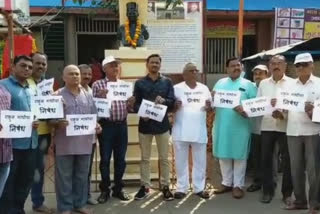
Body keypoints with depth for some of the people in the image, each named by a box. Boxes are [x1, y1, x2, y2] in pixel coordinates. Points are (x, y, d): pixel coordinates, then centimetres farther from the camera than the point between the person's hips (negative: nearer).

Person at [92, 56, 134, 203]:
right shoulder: (98, 85, 1)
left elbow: (128, 107, 15)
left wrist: (130, 104, -7)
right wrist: (99, 96, -21)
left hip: (122, 125, 4)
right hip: (106, 125, -3)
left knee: (120, 159, 9)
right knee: (105, 159, 3)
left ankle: (118, 188, 22)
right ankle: (105, 190, 16)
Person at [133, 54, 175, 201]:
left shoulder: (167, 82, 6)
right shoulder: (140, 83, 5)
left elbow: (172, 101, -1)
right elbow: (135, 104, 0)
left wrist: (164, 100, -23)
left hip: (162, 124, 0)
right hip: (145, 124, 0)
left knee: (164, 158, 7)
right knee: (145, 158, 9)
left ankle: (165, 186, 18)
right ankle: (145, 186, 19)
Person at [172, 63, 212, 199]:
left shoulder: (204, 88, 9)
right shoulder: (177, 88, -1)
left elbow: (210, 107, 14)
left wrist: (209, 106, -9)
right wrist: (175, 106, -22)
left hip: (199, 131, 3)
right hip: (181, 131, -3)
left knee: (200, 161, 8)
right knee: (181, 161, 6)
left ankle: (199, 188, 20)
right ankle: (181, 188, 16)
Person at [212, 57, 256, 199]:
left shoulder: (247, 84, 2)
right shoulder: (220, 83, 13)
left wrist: (245, 110, -20)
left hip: (240, 126, -3)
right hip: (222, 126, 3)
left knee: (239, 156, 3)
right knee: (223, 155, 10)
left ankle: (238, 185, 13)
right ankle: (227, 183, 23)